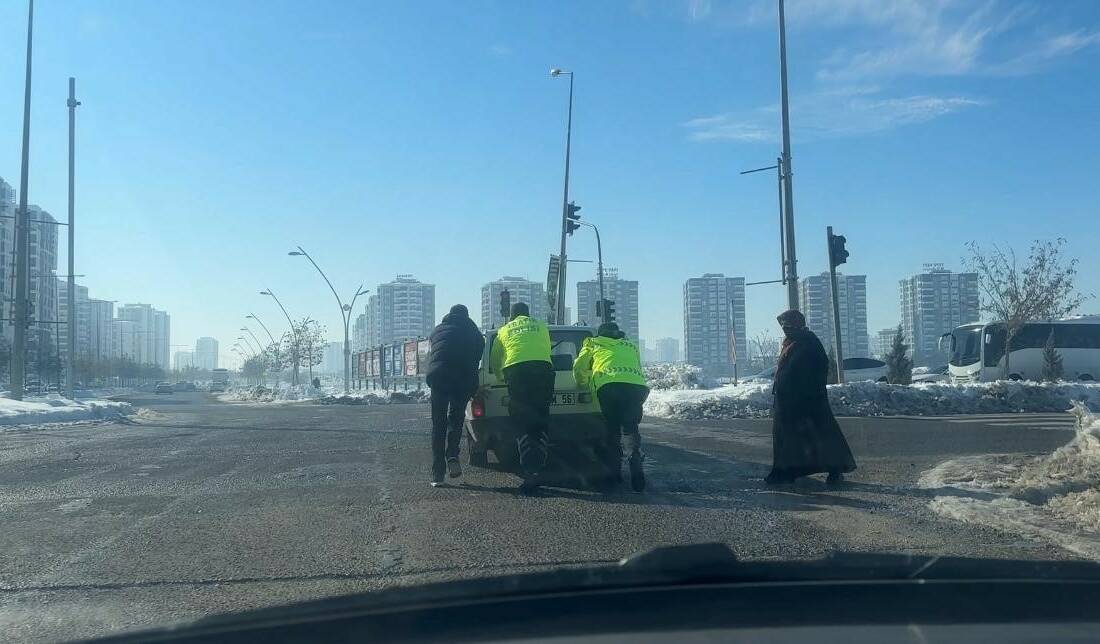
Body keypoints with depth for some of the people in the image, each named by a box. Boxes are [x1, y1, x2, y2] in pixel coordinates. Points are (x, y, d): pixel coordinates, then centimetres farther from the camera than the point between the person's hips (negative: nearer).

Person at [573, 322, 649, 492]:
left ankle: (614, 472, 6)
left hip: (609, 384, -2)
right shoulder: (631, 346, 37)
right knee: (630, 428, 19)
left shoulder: (593, 343, 28)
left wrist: (583, 384, 45)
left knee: (612, 431, 13)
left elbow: (578, 367, 26)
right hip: (637, 385, 3)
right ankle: (635, 457, -7)